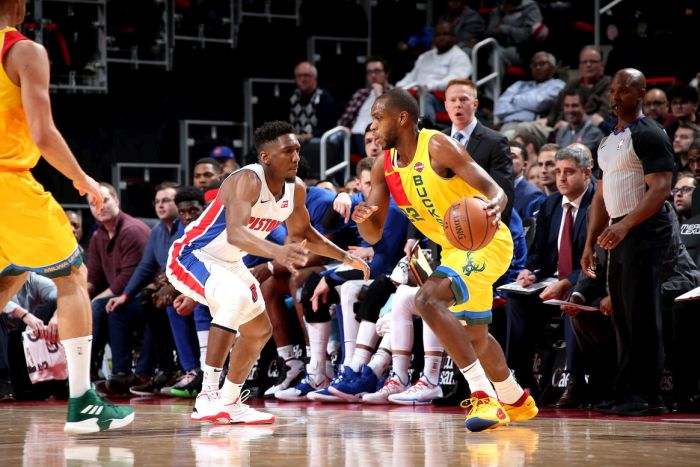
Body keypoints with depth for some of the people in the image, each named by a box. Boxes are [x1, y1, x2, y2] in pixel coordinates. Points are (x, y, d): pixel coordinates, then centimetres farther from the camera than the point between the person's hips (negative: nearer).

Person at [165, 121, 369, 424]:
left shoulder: (296, 189, -4)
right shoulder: (247, 181, -30)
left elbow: (301, 232, 16)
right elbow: (235, 233, -47)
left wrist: (345, 257, 10)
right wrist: (278, 253, -62)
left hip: (227, 263, 10)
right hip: (191, 256, -10)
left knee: (259, 330, 15)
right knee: (238, 297, -34)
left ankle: (229, 403, 32)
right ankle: (208, 396, -31)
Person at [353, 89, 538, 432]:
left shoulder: (437, 146, -19)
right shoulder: (384, 167, 2)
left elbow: (494, 190, -25)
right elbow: (373, 235, 3)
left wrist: (494, 207, -48)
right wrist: (362, 218, -21)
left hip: (485, 240, -9)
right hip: (454, 248, 9)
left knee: (428, 299, -29)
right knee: (474, 335, 22)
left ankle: (484, 396, -28)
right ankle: (516, 401, 47)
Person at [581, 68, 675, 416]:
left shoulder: (649, 135, -9)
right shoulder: (608, 142, 19)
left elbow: (660, 188, -19)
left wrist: (625, 225, -29)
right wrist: (590, 244, 17)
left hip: (644, 231, -9)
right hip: (619, 235, 9)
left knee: (642, 316, -11)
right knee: (623, 318, 8)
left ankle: (647, 396, -10)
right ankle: (627, 394, 11)